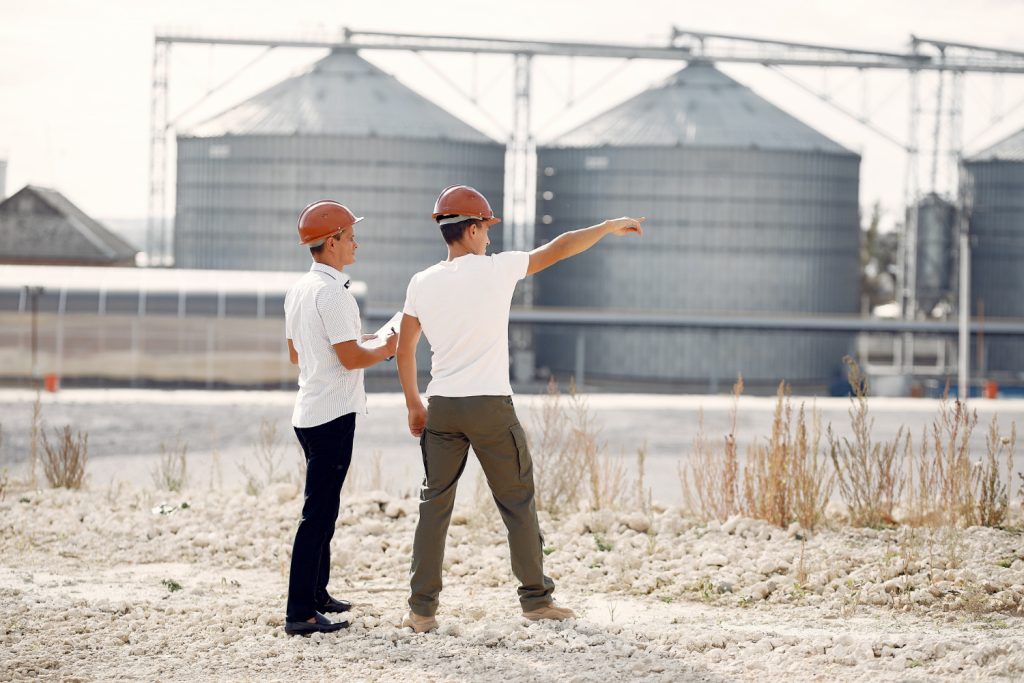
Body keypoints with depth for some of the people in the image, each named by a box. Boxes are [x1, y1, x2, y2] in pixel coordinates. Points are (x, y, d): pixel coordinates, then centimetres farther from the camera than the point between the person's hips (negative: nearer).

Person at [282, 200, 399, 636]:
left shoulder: (298, 290, 12)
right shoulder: (331, 292, -17)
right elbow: (350, 359, -19)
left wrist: (358, 343, 22)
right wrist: (385, 350, -1)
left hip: (308, 414, 10)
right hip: (333, 415, -10)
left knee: (322, 507, 19)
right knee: (319, 513, -9)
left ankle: (316, 595, 28)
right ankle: (300, 613, -10)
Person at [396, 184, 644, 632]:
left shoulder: (422, 283, 3)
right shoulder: (496, 269, -7)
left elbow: (404, 350, 9)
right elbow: (559, 248, 1)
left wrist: (414, 405, 19)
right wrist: (610, 227, 14)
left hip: (441, 409, 3)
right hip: (491, 407, -3)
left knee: (435, 505, 8)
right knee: (518, 502, 8)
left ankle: (422, 609, 5)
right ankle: (536, 599, 14)